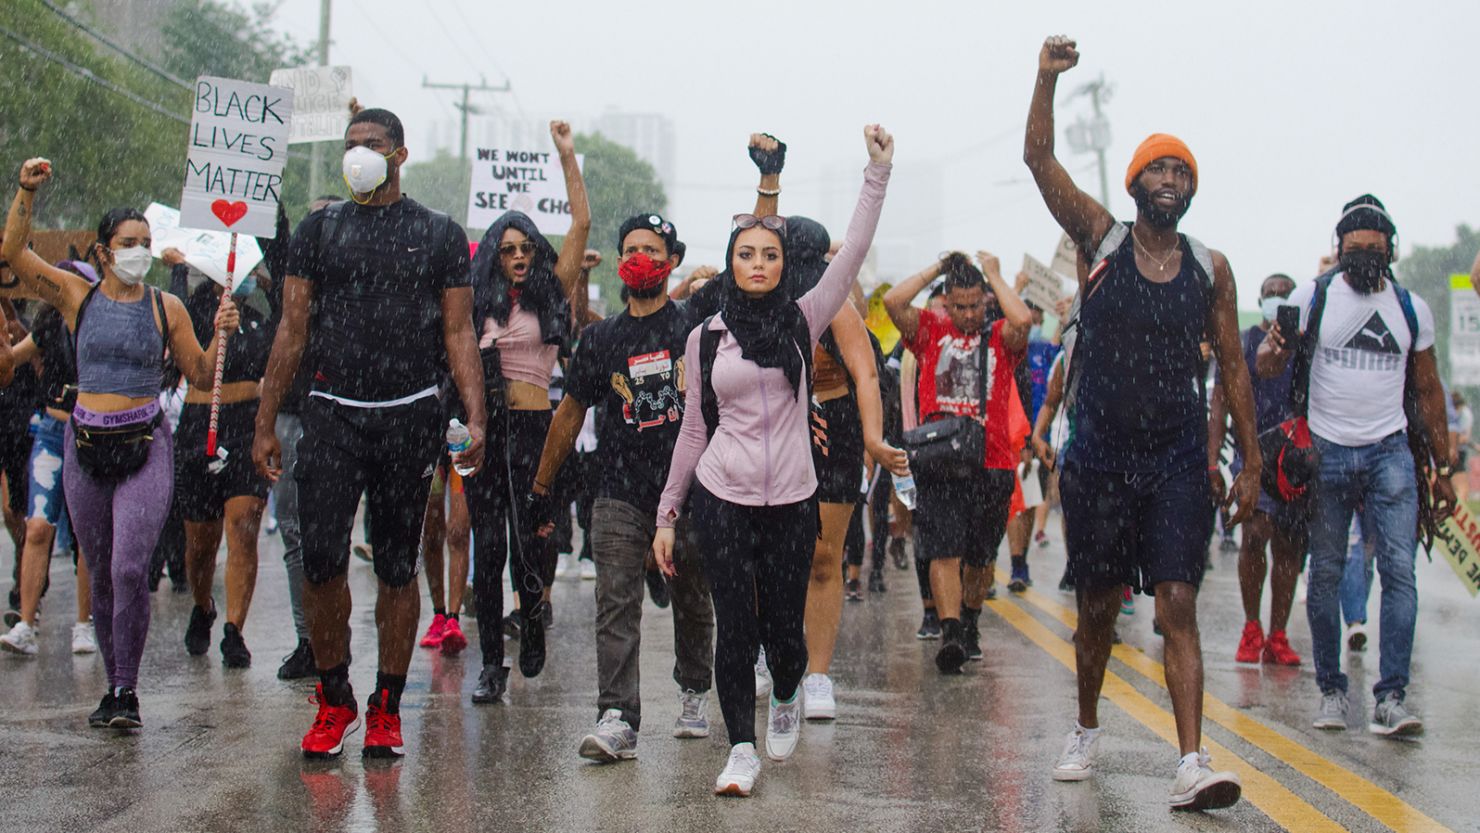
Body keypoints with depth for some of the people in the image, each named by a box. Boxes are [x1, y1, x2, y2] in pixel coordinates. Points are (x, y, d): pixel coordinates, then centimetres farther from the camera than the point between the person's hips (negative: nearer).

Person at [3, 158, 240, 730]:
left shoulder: (165, 307, 2)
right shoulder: (76, 296, 4)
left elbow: (201, 376, 8)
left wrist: (221, 335, -8)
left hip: (145, 446, -2)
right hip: (86, 446, 2)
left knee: (130, 570, -15)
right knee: (100, 576, 9)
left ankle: (127, 691, -7)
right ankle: (115, 687, 22)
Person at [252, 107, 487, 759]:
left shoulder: (439, 235, 9)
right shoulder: (319, 230, 11)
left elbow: (458, 334, 6)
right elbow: (292, 330, 9)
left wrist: (475, 417, -7)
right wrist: (265, 423, 4)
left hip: (410, 417, 0)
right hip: (333, 413, 0)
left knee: (397, 565, 4)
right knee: (321, 559, -9)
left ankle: (387, 708, 13)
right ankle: (334, 699, 8)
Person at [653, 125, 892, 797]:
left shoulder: (803, 320, 3)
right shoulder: (705, 338, 5)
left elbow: (853, 251, -6)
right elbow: (694, 428, 10)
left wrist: (877, 172, -12)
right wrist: (667, 512, 9)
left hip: (792, 502, 0)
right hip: (720, 501, 0)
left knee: (784, 626, 5)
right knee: (735, 627, -3)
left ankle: (786, 698, 38)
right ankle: (742, 747, 7)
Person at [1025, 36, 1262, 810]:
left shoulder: (1211, 268, 5)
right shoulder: (1101, 240, 0)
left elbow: (1232, 366, 9)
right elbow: (1038, 159, -11)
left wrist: (1251, 462, 6)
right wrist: (1047, 77, -23)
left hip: (1177, 463, 0)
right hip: (1099, 457, 0)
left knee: (1178, 606, -10)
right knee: (1097, 608, 11)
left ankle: (1192, 764, -16)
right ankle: (1087, 731, 32)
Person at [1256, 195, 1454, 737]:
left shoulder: (1412, 309, 8)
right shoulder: (1313, 298, 2)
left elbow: (1428, 392, 14)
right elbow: (1268, 364, 0)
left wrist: (1443, 469, 11)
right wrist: (1272, 352, -25)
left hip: (1390, 452, 1)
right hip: (1326, 450, -1)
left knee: (1399, 569, -10)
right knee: (1326, 573, 3)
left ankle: (1391, 698, -12)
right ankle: (1331, 690, 15)